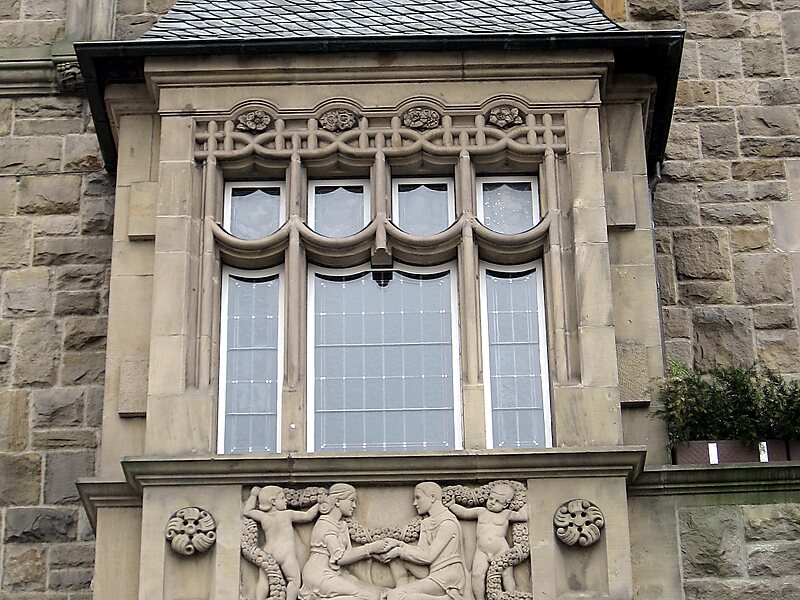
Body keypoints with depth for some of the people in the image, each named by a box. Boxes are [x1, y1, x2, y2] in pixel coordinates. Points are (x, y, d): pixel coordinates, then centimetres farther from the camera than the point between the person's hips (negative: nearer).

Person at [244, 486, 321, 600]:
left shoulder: (263, 516, 8)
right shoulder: (287, 514, 4)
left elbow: (246, 511, 20)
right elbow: (308, 516, 12)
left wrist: (253, 496, 28)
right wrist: (319, 504, 24)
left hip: (267, 553, 3)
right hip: (286, 553, -3)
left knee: (263, 580, -1)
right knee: (294, 580, -5)